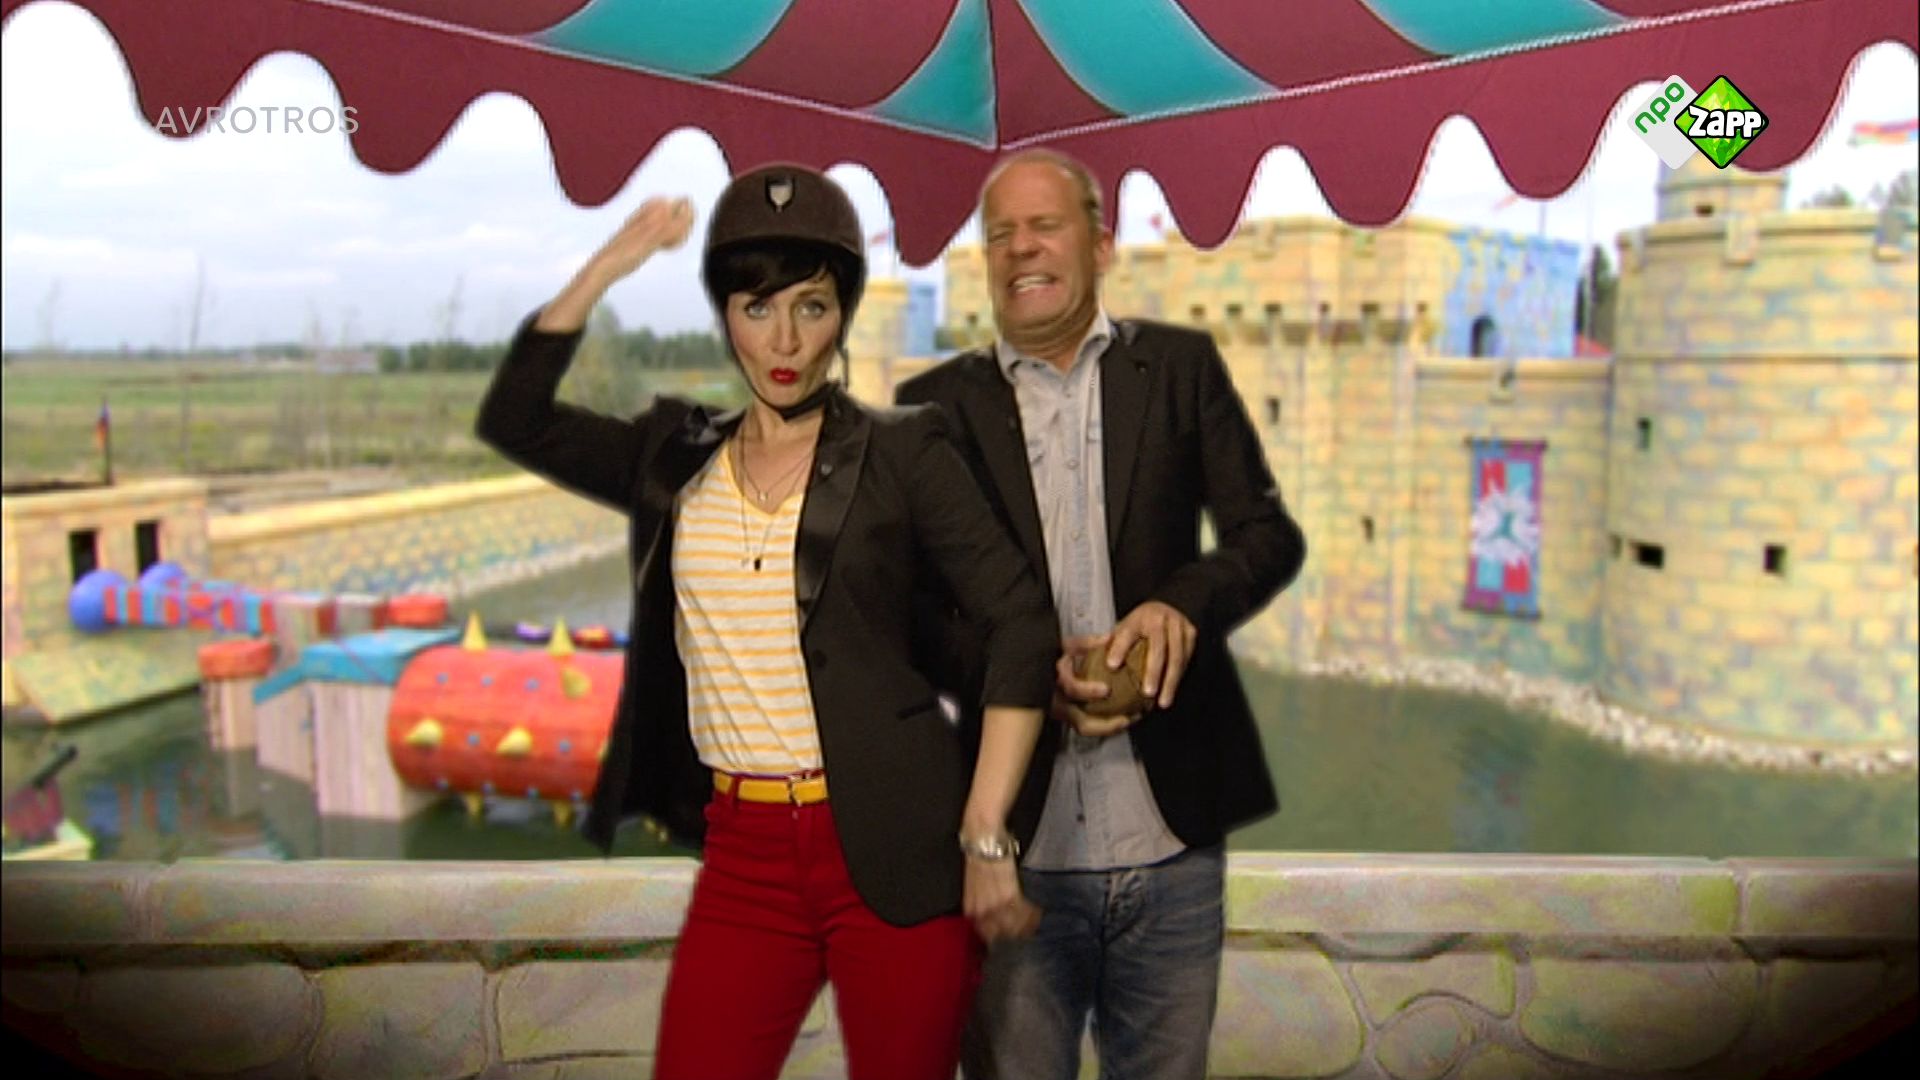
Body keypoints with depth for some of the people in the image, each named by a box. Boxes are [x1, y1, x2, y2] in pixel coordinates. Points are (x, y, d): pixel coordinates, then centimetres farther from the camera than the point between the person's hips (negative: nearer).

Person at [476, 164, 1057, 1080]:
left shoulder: (901, 451, -4)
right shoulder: (677, 457, 9)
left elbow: (1022, 624, -9)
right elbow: (514, 420, 2)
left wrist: (984, 840, -13)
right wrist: (608, 266, -1)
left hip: (892, 843, -3)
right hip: (743, 852, 3)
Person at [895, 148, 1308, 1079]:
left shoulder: (1181, 367, 5)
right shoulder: (937, 403, 3)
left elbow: (1270, 535, 3)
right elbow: (912, 605, 2)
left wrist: (1183, 603, -18)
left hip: (1170, 842, 1)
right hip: (1012, 843, -1)